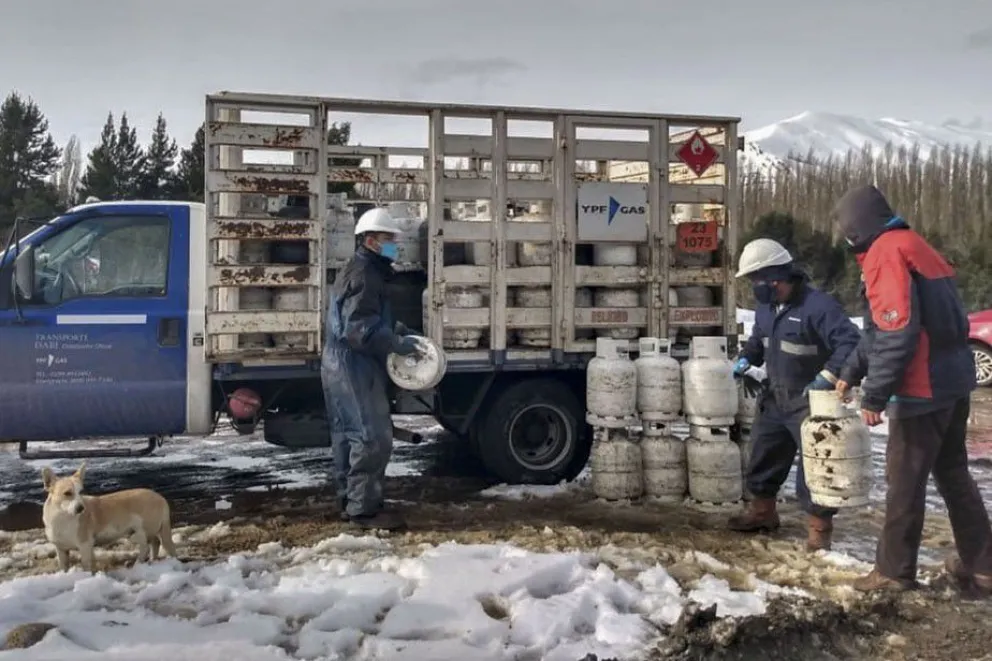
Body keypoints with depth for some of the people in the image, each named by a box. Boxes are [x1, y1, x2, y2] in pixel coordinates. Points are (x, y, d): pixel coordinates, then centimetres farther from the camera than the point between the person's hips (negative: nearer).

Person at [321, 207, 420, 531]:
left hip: (344, 365, 11)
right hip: (355, 367, -11)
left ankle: (349, 501, 22)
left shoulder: (361, 271, 18)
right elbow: (360, 328, -25)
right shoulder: (364, 275, -17)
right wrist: (396, 344, -18)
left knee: (349, 435, 14)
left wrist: (395, 329, 11)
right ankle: (363, 507, -6)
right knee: (373, 437, -10)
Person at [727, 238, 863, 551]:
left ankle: (819, 525, 9)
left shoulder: (818, 305, -24)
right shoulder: (767, 306, 4)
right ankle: (761, 510, 33)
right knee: (764, 455, 16)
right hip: (776, 398, 8)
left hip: (811, 402, -8)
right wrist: (747, 359, 3)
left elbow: (850, 342, -27)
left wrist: (828, 376, -31)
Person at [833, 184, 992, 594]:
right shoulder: (912, 246, 18)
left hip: (923, 388, -9)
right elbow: (881, 328, 22)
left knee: (905, 480, 2)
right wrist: (852, 372, 25)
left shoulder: (886, 253, -13)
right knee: (953, 472, 18)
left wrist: (874, 395, -18)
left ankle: (894, 571, 12)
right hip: (953, 381, 9)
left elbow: (897, 334, -22)